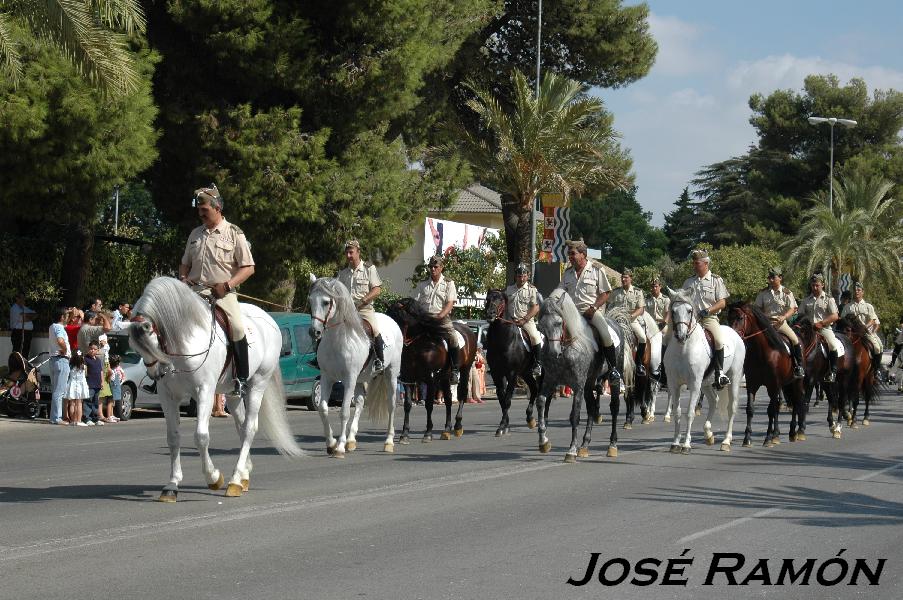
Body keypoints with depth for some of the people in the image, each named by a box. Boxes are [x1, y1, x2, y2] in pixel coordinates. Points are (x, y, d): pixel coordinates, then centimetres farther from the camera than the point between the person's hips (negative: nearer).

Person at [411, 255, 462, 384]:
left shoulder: (448, 284, 6)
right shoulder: (422, 285, 15)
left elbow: (450, 303, -4)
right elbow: (413, 302, 11)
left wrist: (440, 316, -19)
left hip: (442, 319, -3)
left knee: (453, 339, -24)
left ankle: (455, 370, -14)